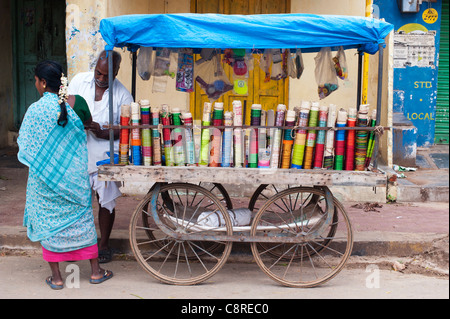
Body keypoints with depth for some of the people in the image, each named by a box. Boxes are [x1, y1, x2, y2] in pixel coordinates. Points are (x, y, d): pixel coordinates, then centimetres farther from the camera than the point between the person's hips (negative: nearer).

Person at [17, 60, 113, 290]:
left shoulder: (36, 110, -14)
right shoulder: (70, 107, -7)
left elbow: (25, 144, -5)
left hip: (45, 177, -2)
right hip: (73, 176, 3)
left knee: (48, 221, 10)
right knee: (82, 218, 13)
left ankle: (56, 277, 16)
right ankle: (95, 271, 21)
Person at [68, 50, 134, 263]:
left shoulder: (122, 95, -5)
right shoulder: (79, 80, 2)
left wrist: (104, 133, -23)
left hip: (106, 155, -1)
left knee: (106, 200, 7)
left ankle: (104, 244, 24)